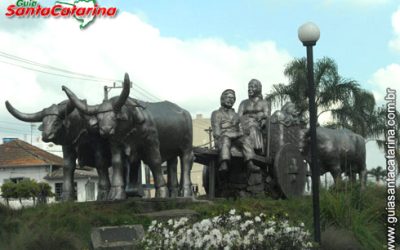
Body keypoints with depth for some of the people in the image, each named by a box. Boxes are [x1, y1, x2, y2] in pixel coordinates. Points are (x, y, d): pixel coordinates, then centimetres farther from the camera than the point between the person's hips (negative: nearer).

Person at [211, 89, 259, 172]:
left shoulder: (235, 115, 30)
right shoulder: (216, 114, 16)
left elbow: (240, 129, 21)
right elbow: (216, 131, 3)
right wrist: (220, 137, -16)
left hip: (236, 138, 4)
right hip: (222, 139, -4)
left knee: (245, 139, -29)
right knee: (225, 140, -39)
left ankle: (250, 164, -47)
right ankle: (224, 164, -60)